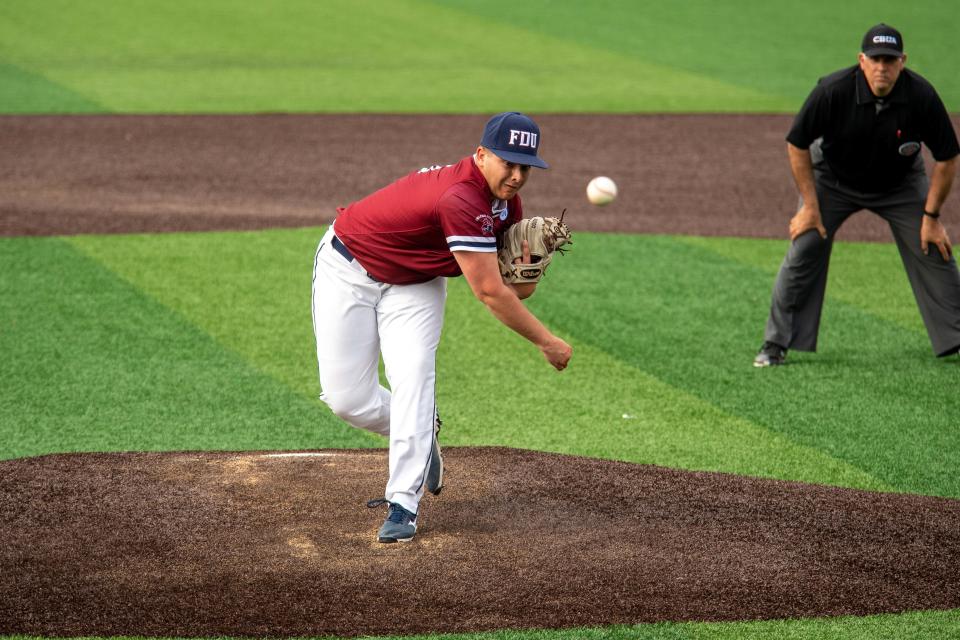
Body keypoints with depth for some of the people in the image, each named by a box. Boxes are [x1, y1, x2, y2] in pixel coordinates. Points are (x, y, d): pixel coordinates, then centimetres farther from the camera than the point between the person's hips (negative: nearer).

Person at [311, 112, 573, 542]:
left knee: (413, 382, -14)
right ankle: (421, 437, 22)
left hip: (414, 284, 6)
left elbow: (520, 290, -6)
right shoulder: (461, 200, -37)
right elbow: (489, 293, -32)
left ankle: (403, 504, -14)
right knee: (347, 398, -7)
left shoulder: (506, 201, -10)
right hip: (349, 269, -6)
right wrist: (546, 342, -23)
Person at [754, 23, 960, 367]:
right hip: (833, 179, -1)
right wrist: (810, 206, -16)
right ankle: (776, 344, 2)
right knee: (803, 251, -10)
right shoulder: (832, 91, -31)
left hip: (900, 183, 1)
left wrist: (931, 216, -12)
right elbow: (797, 145, -16)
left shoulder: (921, 96, -28)